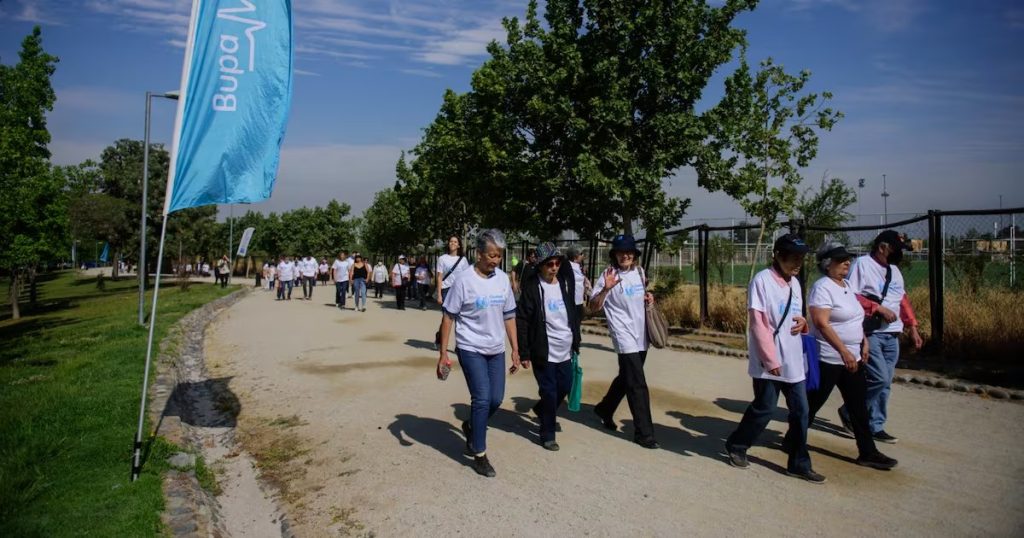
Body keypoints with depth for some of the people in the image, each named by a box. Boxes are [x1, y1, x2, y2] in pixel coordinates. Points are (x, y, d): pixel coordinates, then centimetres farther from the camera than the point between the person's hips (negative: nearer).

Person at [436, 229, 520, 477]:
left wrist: (515, 350, 9)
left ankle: (471, 427, 37)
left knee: (496, 399, 7)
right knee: (482, 399, -8)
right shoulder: (464, 280, -13)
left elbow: (509, 316, 9)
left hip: (496, 350, 5)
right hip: (470, 349, -5)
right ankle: (479, 456, 9)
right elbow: (448, 318, -8)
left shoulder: (503, 279, 2)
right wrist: (443, 354, -9)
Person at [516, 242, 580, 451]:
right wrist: (524, 353, -14)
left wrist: (576, 342, 13)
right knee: (549, 392, 2)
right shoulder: (531, 287, -13)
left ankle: (541, 410, 42)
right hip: (544, 352, -6)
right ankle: (547, 434, 20)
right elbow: (522, 321, -13)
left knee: (565, 387, 15)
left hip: (565, 350, 6)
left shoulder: (565, 283, 7)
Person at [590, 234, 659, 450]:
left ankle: (604, 409, 40)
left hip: (641, 335, 7)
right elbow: (594, 306, -16)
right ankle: (644, 433, 2)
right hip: (625, 337, -7)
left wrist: (648, 297, 1)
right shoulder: (609, 275, -13)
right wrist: (605, 289, -32)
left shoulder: (639, 271, 6)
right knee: (638, 385, -7)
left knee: (626, 378, 20)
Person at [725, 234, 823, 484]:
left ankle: (799, 464, 21)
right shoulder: (762, 280, -13)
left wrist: (802, 322, -3)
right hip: (768, 362, -7)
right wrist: (771, 359, -18)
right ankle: (736, 446, 25)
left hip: (794, 361, 7)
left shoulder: (794, 283, 11)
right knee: (764, 409, 3)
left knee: (800, 412, 9)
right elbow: (757, 323, -16)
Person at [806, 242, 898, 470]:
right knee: (812, 404, 4)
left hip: (851, 358, 9)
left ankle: (868, 452, 18)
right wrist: (844, 351, -24)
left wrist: (864, 342, 10)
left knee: (859, 405, 10)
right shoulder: (822, 287, -16)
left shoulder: (846, 285, 12)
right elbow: (821, 323, -24)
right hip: (828, 359, -9)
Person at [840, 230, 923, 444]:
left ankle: (875, 426, 18)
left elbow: (903, 300, 22)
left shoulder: (894, 270, 17)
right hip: (870, 333, -8)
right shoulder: (862, 264, -8)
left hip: (892, 335, 8)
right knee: (879, 378, -14)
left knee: (885, 383, 9)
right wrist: (878, 308, -19)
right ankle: (849, 411, 6)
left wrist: (912, 327, 16)